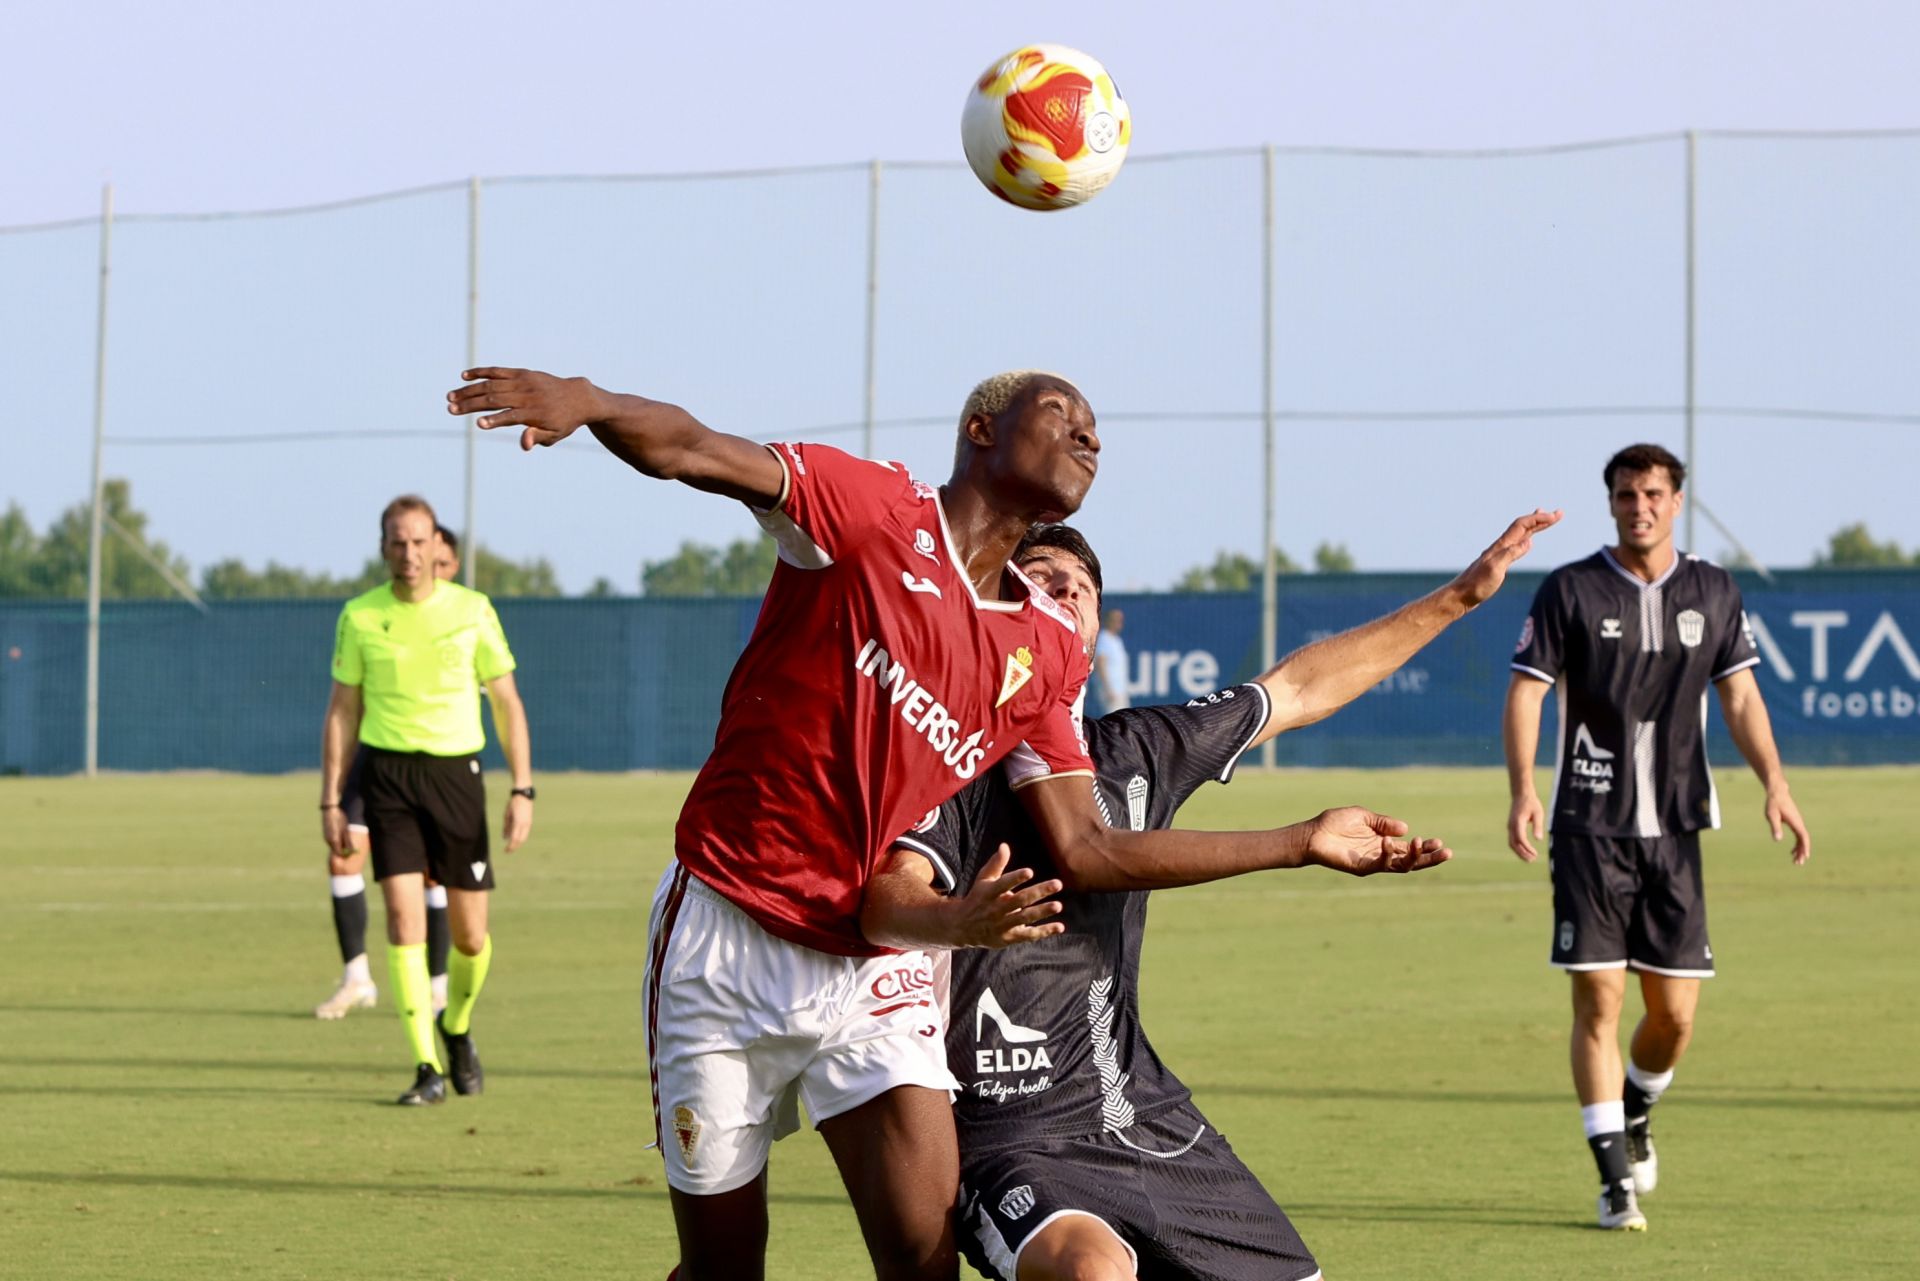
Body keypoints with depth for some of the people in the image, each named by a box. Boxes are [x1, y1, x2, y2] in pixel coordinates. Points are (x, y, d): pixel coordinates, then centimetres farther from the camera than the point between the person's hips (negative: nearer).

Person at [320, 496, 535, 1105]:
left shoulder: (472, 611, 0)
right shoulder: (360, 617, 1)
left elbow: (507, 702, 5)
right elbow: (342, 710, 8)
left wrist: (522, 790, -2)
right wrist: (330, 801, 4)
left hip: (457, 773, 1)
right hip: (389, 774, 0)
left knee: (470, 935, 3)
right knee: (404, 914, -14)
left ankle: (456, 1027, 35)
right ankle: (429, 1069, -11)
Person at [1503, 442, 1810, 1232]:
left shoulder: (1712, 593, 8)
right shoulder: (1569, 591, -3)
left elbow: (1739, 696, 11)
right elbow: (1525, 691, -6)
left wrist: (1774, 784, -3)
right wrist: (1522, 791, -20)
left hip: (1675, 826, 3)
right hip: (1589, 826, -3)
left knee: (1675, 1015, 2)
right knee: (1598, 1000, -8)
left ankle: (1636, 1112, 34)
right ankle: (1615, 1179, -3)